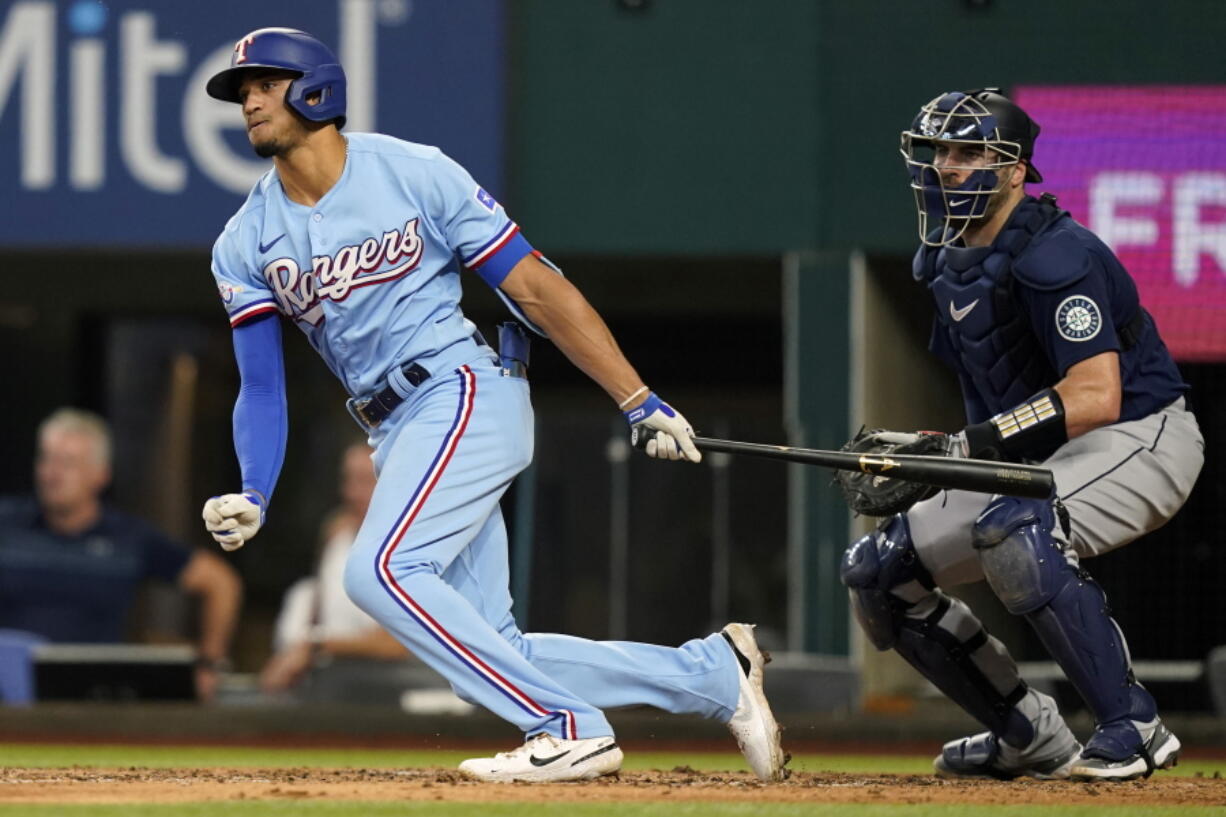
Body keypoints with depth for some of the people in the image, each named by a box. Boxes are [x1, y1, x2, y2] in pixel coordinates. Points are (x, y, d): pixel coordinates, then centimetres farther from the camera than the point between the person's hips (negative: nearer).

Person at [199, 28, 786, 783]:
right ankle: (713, 675, 11)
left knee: (381, 570, -25)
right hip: (401, 435, 6)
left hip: (469, 392, -6)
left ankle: (571, 728, -19)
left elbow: (537, 288, -7)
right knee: (490, 653, -1)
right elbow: (262, 388, 4)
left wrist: (642, 403, -11)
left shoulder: (413, 174, -7)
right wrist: (253, 498, -15)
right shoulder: (247, 243, 7)